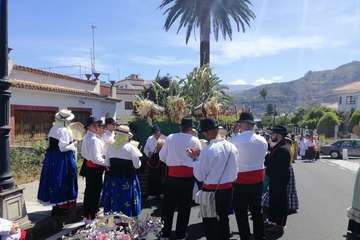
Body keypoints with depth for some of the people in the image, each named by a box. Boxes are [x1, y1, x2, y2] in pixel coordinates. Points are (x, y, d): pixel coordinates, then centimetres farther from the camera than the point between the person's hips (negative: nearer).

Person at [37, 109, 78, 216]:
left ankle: (55, 204, 26)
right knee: (61, 182, 2)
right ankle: (60, 206, 11)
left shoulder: (53, 129, 8)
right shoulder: (65, 131, -18)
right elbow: (63, 148, -22)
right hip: (62, 159, -8)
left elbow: (54, 144, 14)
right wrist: (73, 145, -5)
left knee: (53, 179, 14)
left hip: (52, 158, 8)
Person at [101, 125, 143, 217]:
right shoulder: (131, 147, -12)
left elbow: (107, 164, 6)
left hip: (113, 177, 4)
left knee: (114, 200, 13)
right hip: (127, 178, -3)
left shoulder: (111, 147, -1)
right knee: (126, 200, 5)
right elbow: (137, 165, -10)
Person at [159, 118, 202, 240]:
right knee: (184, 206, 11)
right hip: (187, 175, -1)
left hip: (172, 174, 2)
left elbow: (162, 157, 5)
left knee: (168, 205, 12)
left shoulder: (170, 137, 1)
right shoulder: (194, 140, -3)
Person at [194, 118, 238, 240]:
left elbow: (200, 176, -12)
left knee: (210, 224, 11)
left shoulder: (207, 150, -22)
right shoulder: (232, 147, -3)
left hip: (211, 191, -6)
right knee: (223, 221, 23)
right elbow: (235, 171, 6)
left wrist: (196, 159, -3)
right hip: (228, 189, 6)